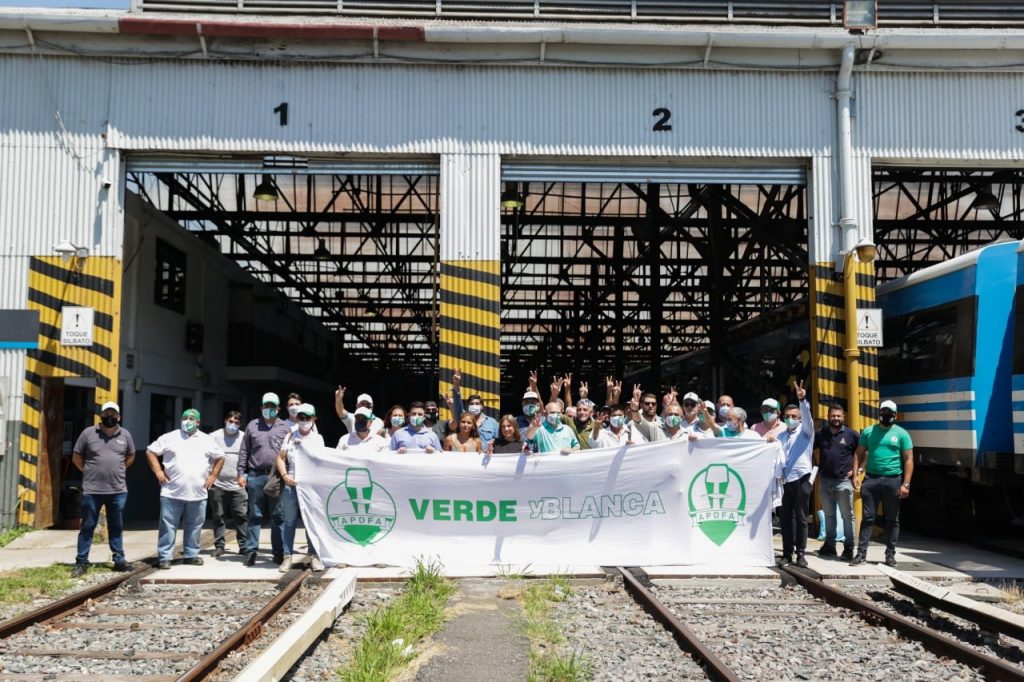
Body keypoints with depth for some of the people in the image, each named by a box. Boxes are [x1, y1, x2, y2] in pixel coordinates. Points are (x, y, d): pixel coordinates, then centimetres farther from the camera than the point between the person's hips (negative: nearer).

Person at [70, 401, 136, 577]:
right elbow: (76, 458, 6)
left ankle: (119, 560, 20)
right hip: (92, 490, -2)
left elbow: (131, 457, 20)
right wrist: (90, 472, 5)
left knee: (117, 527, 12)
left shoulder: (125, 435, 5)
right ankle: (81, 562, 11)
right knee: (87, 527, 4)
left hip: (118, 490, 2)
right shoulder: (88, 433, -2)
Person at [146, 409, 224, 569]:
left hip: (198, 494, 2)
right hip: (172, 492, -2)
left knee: (194, 526, 8)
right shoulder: (169, 437, 3)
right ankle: (164, 557, 4)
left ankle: (191, 555, 19)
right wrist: (158, 471, -2)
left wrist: (213, 475, 9)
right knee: (168, 526, -1)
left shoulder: (207, 440, 10)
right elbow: (150, 451, 7)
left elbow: (220, 458, 19)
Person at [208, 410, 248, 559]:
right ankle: (219, 546, 14)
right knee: (218, 516, 6)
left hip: (238, 485, 0)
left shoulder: (244, 438, 6)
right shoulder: (214, 436, 3)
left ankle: (244, 546, 3)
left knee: (241, 516, -2)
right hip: (218, 484, 0)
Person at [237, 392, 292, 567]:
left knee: (277, 516, 3)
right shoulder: (252, 426, 11)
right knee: (255, 515, 4)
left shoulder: (285, 428, 10)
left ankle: (278, 552, 8)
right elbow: (243, 452, 10)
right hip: (255, 476, 0)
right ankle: (251, 551, 7)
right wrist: (241, 474, 2)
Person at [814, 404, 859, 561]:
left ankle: (849, 548, 2)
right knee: (828, 515, 13)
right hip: (824, 481, 4)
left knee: (847, 515, -1)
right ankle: (829, 546, 21)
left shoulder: (852, 434, -3)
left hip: (843, 481, -4)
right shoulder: (820, 434, 5)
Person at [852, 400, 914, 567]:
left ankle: (890, 554, 15)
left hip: (893, 480, -1)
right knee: (867, 517, 0)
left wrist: (906, 484, -8)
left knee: (892, 519, 7)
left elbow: (908, 460, -1)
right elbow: (859, 454, 9)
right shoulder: (868, 432, 7)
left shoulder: (901, 433, 2)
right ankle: (861, 553, 1)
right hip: (871, 478, 1)